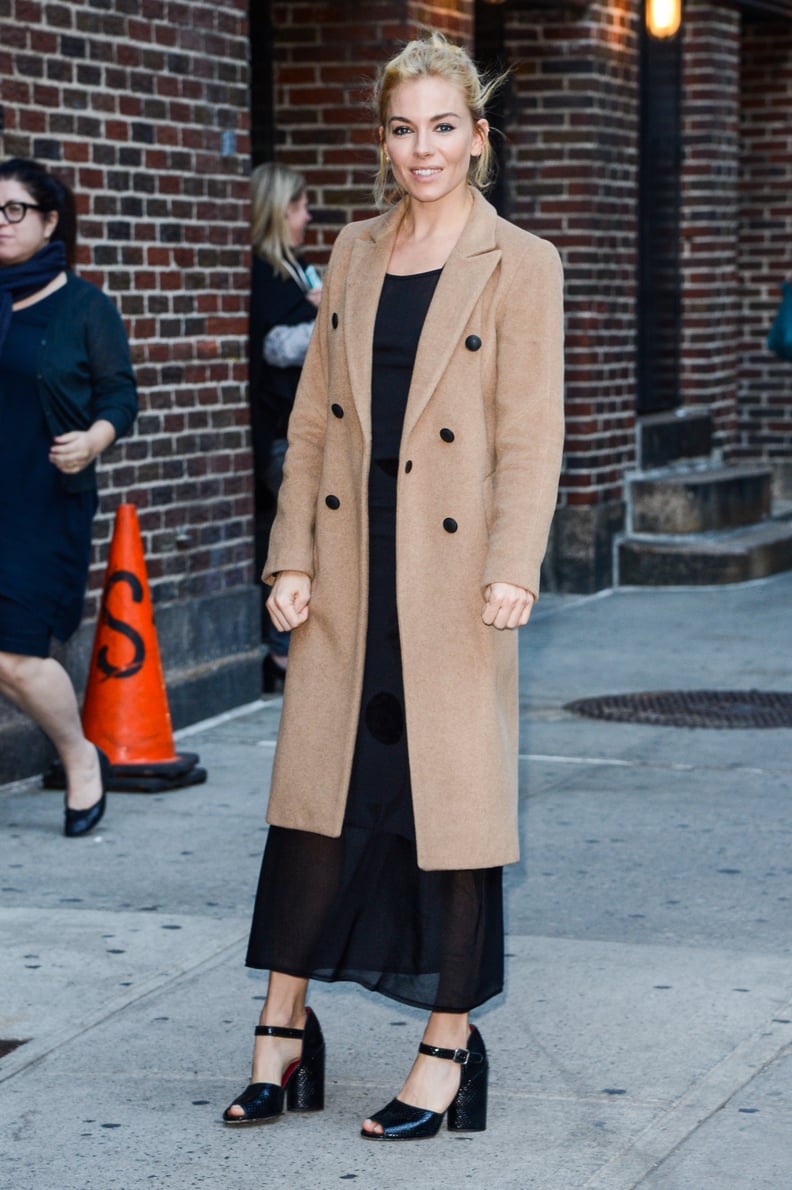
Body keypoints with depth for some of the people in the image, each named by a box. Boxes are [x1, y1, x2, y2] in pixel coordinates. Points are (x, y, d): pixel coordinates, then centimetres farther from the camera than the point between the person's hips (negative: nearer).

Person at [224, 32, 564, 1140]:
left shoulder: (520, 265, -3)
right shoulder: (355, 254, 11)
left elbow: (532, 436, -8)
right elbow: (312, 420, 12)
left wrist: (513, 567, -19)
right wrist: (292, 555, 4)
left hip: (452, 576, -4)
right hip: (349, 567, 4)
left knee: (453, 796, 2)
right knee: (317, 790, 7)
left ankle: (449, 1048, 12)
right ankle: (283, 1032, 17)